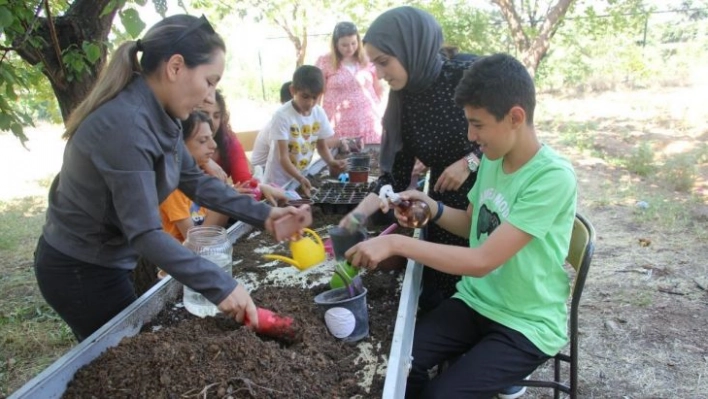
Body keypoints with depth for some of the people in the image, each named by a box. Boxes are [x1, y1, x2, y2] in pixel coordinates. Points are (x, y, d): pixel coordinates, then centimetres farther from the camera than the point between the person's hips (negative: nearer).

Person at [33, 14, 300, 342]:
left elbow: (195, 180, 1)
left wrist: (261, 215, -8)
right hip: (79, 271, -8)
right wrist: (219, 286, -33)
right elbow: (145, 233, -33)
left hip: (104, 262, 8)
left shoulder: (160, 115, -5)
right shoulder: (125, 124, -32)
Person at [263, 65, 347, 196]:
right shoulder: (282, 115, -20)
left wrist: (331, 162, -15)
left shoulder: (319, 113, -5)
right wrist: (300, 178, -39)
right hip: (279, 182, -4)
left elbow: (322, 146, 5)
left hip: (303, 177, 5)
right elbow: (283, 157, -24)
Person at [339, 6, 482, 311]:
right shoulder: (403, 104, 0)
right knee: (437, 300, 8)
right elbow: (396, 177, -1)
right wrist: (358, 214, -13)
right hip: (444, 210, 4)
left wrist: (469, 162, -18)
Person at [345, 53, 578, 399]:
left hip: (527, 325, -6)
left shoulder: (553, 178, -23)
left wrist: (397, 244, -27)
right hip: (475, 302, 6)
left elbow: (482, 261, -27)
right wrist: (433, 209, -5)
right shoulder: (492, 160, -1)